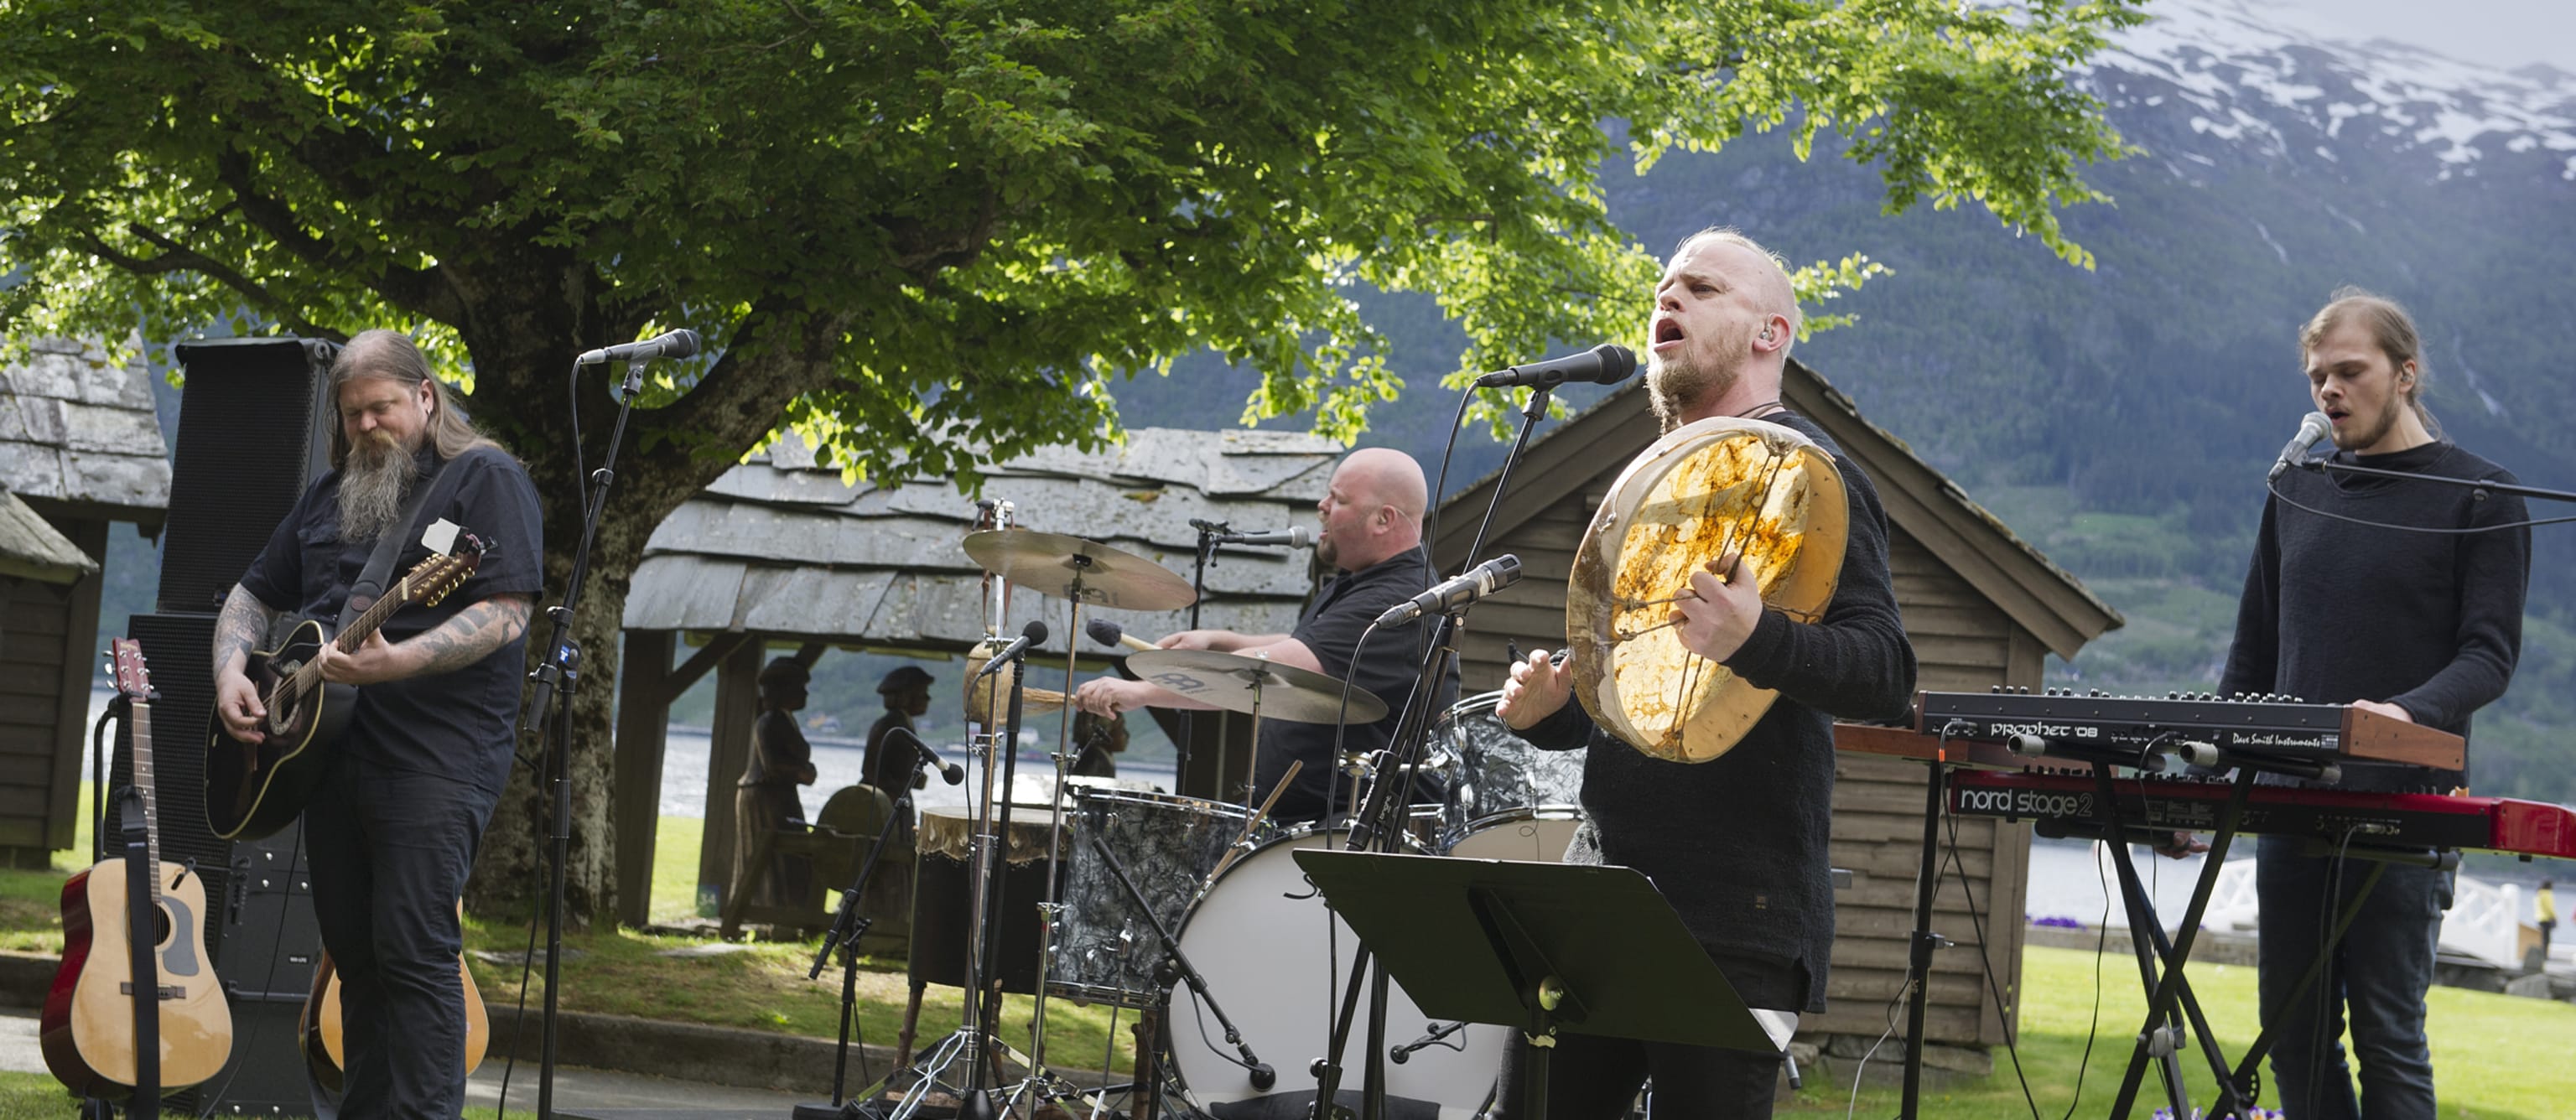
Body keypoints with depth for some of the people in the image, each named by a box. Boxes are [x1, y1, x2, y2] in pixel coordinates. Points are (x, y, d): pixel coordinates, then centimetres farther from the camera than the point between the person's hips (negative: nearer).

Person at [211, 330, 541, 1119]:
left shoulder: (484, 478, -3)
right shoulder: (331, 493, 19)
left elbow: (507, 615, -15)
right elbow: (253, 596, 25)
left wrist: (395, 662, -27)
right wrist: (231, 670, 4)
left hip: (433, 758, -7)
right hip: (329, 751, 7)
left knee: (413, 954, -12)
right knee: (354, 955, 10)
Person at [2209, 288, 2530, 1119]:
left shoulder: (2479, 498, 1)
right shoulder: (2298, 490, 16)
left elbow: (2490, 654, -7)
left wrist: (2407, 713, -26)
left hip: (2404, 803, -5)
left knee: (2388, 1032, -8)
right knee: (2293, 1034, 4)